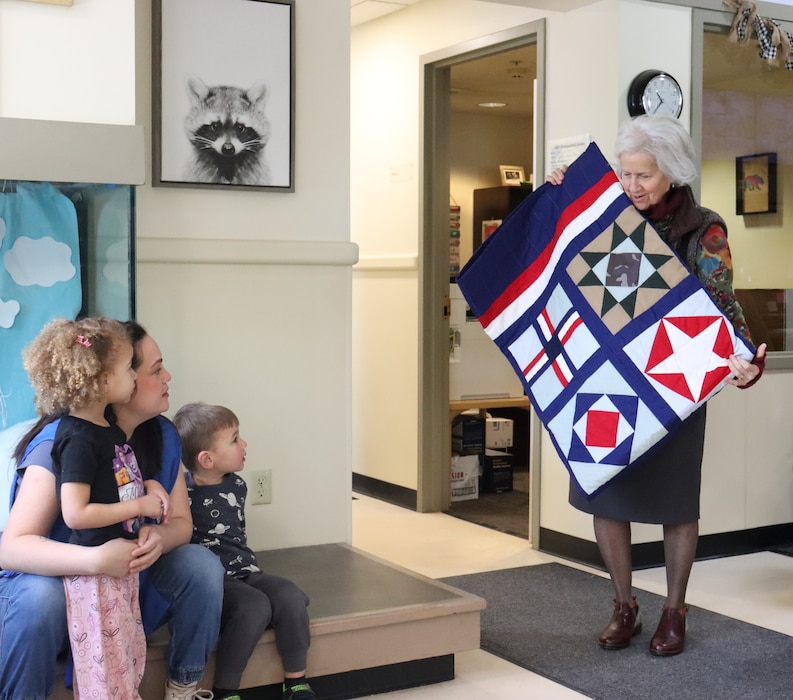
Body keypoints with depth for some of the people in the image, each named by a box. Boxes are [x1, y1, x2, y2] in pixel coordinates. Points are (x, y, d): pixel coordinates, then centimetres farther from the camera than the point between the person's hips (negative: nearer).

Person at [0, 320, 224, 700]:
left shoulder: (162, 435, -6)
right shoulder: (59, 442, -25)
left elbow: (181, 522, -2)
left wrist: (159, 537, -29)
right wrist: (95, 559, -47)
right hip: (58, 578, -5)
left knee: (202, 565, -18)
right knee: (39, 600, -37)